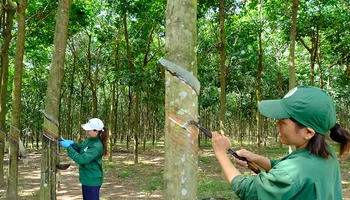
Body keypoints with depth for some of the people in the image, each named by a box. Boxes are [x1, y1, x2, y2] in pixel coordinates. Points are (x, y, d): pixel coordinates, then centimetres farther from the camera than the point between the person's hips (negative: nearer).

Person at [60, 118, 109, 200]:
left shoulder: (97, 146, -26)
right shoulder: (89, 140, 2)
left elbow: (81, 159, -28)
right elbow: (81, 149, 18)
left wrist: (68, 147, -22)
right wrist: (72, 143, -3)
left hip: (92, 180, -9)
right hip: (87, 179, 9)